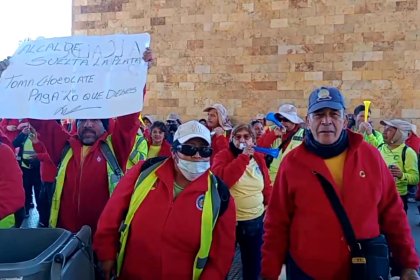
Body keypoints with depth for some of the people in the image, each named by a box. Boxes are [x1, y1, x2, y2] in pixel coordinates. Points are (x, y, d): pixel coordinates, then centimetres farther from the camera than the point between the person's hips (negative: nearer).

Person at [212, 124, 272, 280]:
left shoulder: (259, 158, 5)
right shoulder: (223, 156, -7)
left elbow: (267, 186, 14)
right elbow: (222, 180, -26)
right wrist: (243, 156, -26)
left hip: (256, 221, 4)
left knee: (253, 263, 17)